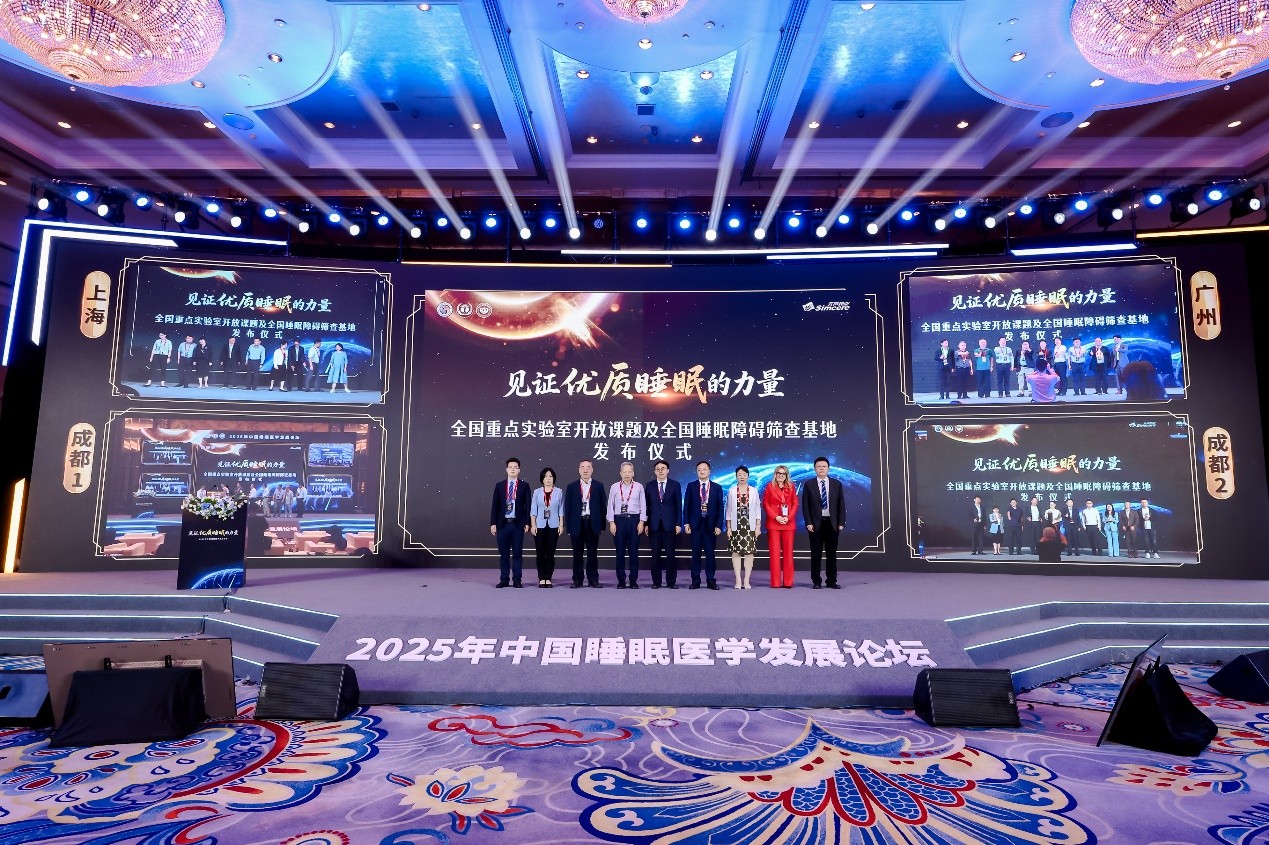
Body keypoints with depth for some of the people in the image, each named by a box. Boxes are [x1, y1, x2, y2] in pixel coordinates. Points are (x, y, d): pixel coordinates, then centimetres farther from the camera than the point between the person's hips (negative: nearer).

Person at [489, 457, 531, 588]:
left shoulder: (524, 486, 3)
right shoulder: (499, 485, 7)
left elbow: (527, 506, 2)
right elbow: (495, 505, 6)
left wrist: (527, 523, -5)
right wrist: (493, 523, -1)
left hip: (518, 524, -1)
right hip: (503, 523, 1)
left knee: (517, 553, 3)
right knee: (503, 554, 6)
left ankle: (516, 580, 10)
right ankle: (504, 580, 14)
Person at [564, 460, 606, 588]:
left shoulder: (599, 486, 4)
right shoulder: (571, 486, 4)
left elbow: (603, 506, 4)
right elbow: (567, 507, 4)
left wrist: (602, 526, 0)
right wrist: (568, 527, -1)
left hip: (593, 523, 0)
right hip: (577, 524, 0)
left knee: (592, 553, 6)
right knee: (577, 554, 6)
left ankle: (593, 579, 13)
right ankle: (577, 580, 14)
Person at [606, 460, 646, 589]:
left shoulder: (639, 487, 3)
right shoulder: (614, 487, 5)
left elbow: (643, 505, 3)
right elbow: (610, 505, 4)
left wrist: (641, 522, -4)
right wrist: (611, 522, -2)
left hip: (634, 519, 0)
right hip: (619, 520, 0)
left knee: (633, 551, 3)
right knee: (620, 551, 4)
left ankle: (633, 580, 10)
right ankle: (621, 580, 12)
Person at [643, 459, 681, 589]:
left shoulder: (675, 485, 4)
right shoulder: (649, 486, 7)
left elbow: (679, 505, 2)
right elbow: (646, 506, 6)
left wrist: (678, 524, -4)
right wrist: (646, 524, 0)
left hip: (669, 524, -1)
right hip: (654, 524, 1)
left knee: (670, 554, 2)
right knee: (655, 554, 4)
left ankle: (671, 581, 10)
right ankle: (656, 581, 11)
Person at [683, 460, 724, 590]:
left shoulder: (717, 488, 5)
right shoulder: (691, 486, 5)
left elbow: (720, 508, 3)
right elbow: (686, 506, 4)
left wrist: (719, 525, -5)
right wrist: (686, 523, -4)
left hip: (710, 525, 0)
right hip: (695, 524, 0)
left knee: (710, 554, 3)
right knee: (696, 553, 4)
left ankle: (711, 580, 11)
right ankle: (695, 580, 11)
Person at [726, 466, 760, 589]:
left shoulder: (753, 491, 4)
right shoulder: (731, 491, 4)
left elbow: (758, 510, 5)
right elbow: (728, 510, 5)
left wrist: (758, 526, 0)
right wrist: (728, 527, 1)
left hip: (750, 527, 0)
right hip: (736, 527, 0)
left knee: (749, 552, -1)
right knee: (736, 552, 1)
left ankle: (746, 580, 5)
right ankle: (738, 580, 6)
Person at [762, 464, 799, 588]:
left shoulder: (791, 487, 8)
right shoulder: (770, 487, 3)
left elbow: (795, 504, 7)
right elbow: (765, 504, 1)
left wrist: (788, 518, -7)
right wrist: (776, 517, -10)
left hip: (788, 523, 2)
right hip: (773, 523, -2)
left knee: (788, 552, 3)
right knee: (775, 552, -1)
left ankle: (788, 581, 8)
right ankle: (775, 582, 5)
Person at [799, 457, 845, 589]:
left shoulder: (837, 484, 7)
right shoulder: (809, 485, 2)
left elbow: (841, 505, 6)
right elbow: (805, 505, -1)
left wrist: (841, 523, -1)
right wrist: (808, 523, -9)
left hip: (832, 523, 1)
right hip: (815, 524, -1)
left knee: (832, 553, 6)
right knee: (816, 554, 3)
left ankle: (831, 581, 14)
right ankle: (816, 581, 10)